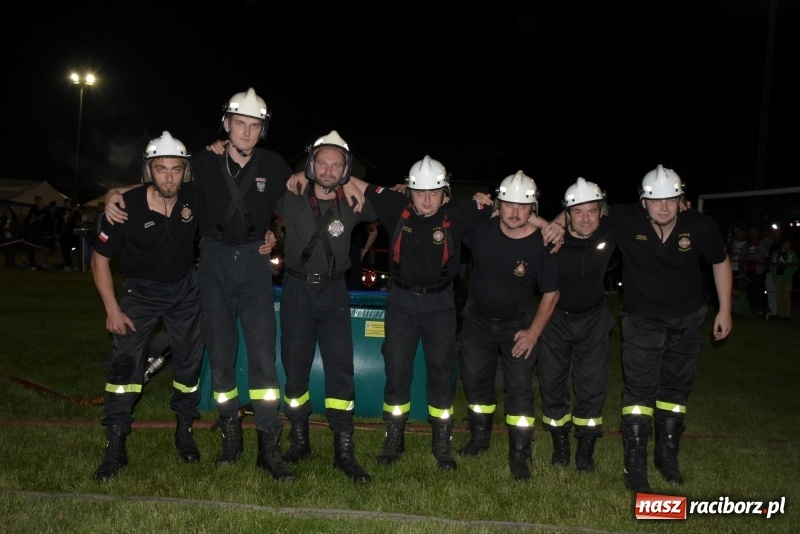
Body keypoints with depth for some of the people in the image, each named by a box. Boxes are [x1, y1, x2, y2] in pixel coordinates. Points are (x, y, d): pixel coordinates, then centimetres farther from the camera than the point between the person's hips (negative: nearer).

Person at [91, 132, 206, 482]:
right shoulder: (127, 206, -23)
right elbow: (100, 258, -12)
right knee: (125, 359, -13)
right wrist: (112, 309, -14)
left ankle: (184, 431, 25)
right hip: (140, 290, -2)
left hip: (184, 288, 2)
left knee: (189, 360, 5)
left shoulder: (194, 200, -17)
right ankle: (115, 446, -3)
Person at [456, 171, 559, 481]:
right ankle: (480, 437, 35)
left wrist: (533, 333, -13)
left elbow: (551, 294, -10)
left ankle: (519, 455, 9)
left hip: (518, 324, -3)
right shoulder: (482, 228, -15)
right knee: (475, 382, 14)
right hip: (477, 320, 3)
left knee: (520, 389, -4)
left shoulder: (541, 244, -19)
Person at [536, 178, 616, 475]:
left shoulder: (610, 235, -18)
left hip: (593, 319, 1)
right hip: (556, 318, -1)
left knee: (592, 386, 2)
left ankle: (586, 448, 18)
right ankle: (560, 443, 27)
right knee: (552, 383, 8)